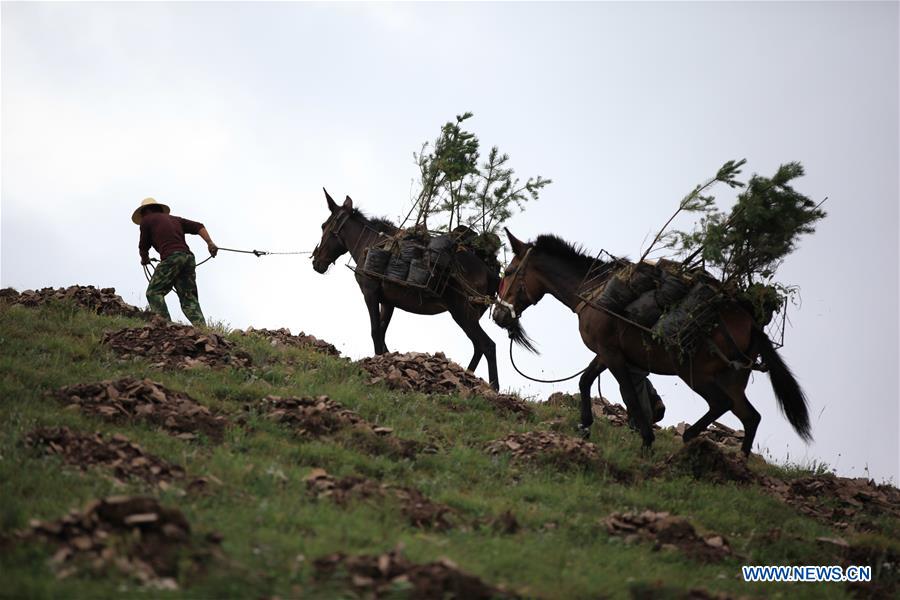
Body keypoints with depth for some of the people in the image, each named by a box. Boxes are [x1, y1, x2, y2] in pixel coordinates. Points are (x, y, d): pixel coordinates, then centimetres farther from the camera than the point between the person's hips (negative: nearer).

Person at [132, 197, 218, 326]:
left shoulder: (147, 220, 15)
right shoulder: (175, 219, 30)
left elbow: (143, 246, 20)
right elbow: (198, 227, 18)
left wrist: (145, 259, 41)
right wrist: (210, 243, 6)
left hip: (171, 258, -6)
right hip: (188, 257, 6)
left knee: (154, 292, -2)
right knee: (189, 299, 4)